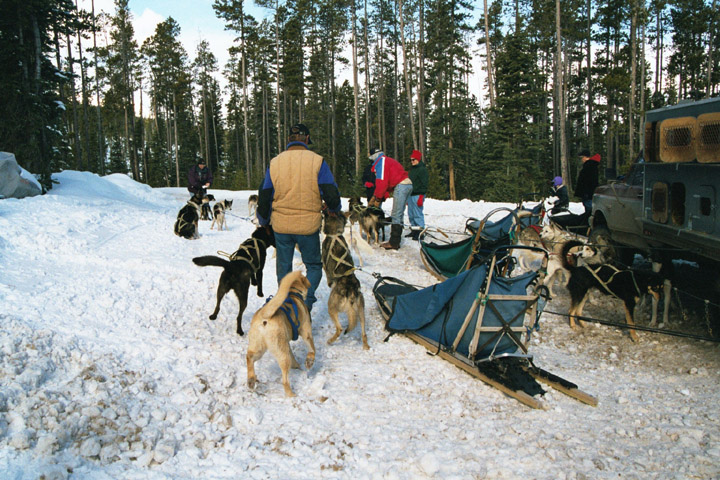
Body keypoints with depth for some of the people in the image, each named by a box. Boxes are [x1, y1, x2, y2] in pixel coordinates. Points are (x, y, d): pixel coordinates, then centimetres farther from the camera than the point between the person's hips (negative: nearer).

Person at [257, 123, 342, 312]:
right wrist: (334, 210, 13)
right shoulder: (316, 161, -8)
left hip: (281, 226, 3)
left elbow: (264, 197, 8)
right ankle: (306, 302, -5)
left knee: (283, 268, 19)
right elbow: (331, 195, -9)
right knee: (314, 266, 15)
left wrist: (264, 222, 22)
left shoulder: (274, 163, 1)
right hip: (308, 226, -2)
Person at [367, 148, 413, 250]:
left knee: (396, 215, -9)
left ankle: (394, 243, -9)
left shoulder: (381, 161, -2)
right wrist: (376, 196, 16)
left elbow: (382, 181, -11)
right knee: (398, 215, 13)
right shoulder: (388, 160, 29)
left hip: (401, 186, -10)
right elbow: (389, 181, 23)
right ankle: (395, 241, 16)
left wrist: (378, 198, -4)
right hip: (408, 185, 10)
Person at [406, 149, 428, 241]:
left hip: (417, 195, -9)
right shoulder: (412, 169, 20)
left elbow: (424, 184, -13)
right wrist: (408, 197, 22)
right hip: (411, 195, 9)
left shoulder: (422, 169, -8)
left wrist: (421, 197, -19)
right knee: (411, 214, 9)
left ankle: (420, 232, -8)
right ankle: (414, 231, 16)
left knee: (418, 214, -11)